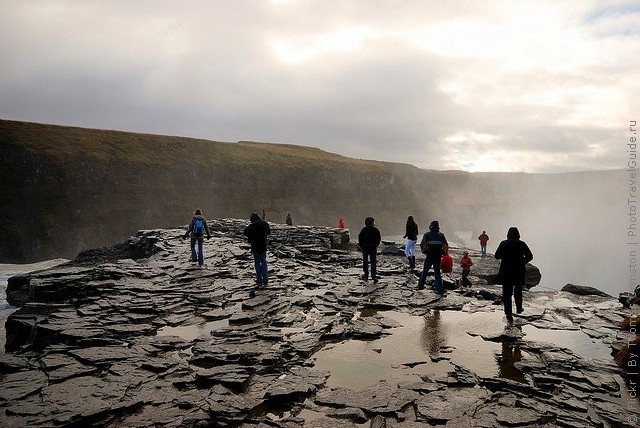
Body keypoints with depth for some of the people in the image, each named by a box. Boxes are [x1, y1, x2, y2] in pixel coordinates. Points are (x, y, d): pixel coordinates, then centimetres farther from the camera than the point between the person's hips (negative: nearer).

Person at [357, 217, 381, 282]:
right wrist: (376, 245, 13)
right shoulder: (376, 229, -1)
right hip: (373, 247, 1)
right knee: (373, 261, 2)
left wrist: (361, 245, 0)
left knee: (365, 261, 13)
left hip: (365, 247, -1)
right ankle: (374, 275, -10)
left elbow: (360, 237, -9)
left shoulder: (364, 229, -5)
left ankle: (366, 275, 20)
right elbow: (379, 238, 1)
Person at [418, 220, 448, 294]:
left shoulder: (427, 235, -6)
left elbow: (422, 245, -8)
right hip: (438, 257, 2)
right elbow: (446, 246, 5)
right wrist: (443, 252, 21)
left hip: (429, 256, -2)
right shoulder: (441, 235, 2)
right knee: (437, 273, 11)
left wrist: (424, 251, 12)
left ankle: (420, 285, 27)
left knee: (425, 271, 17)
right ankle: (440, 289, 3)